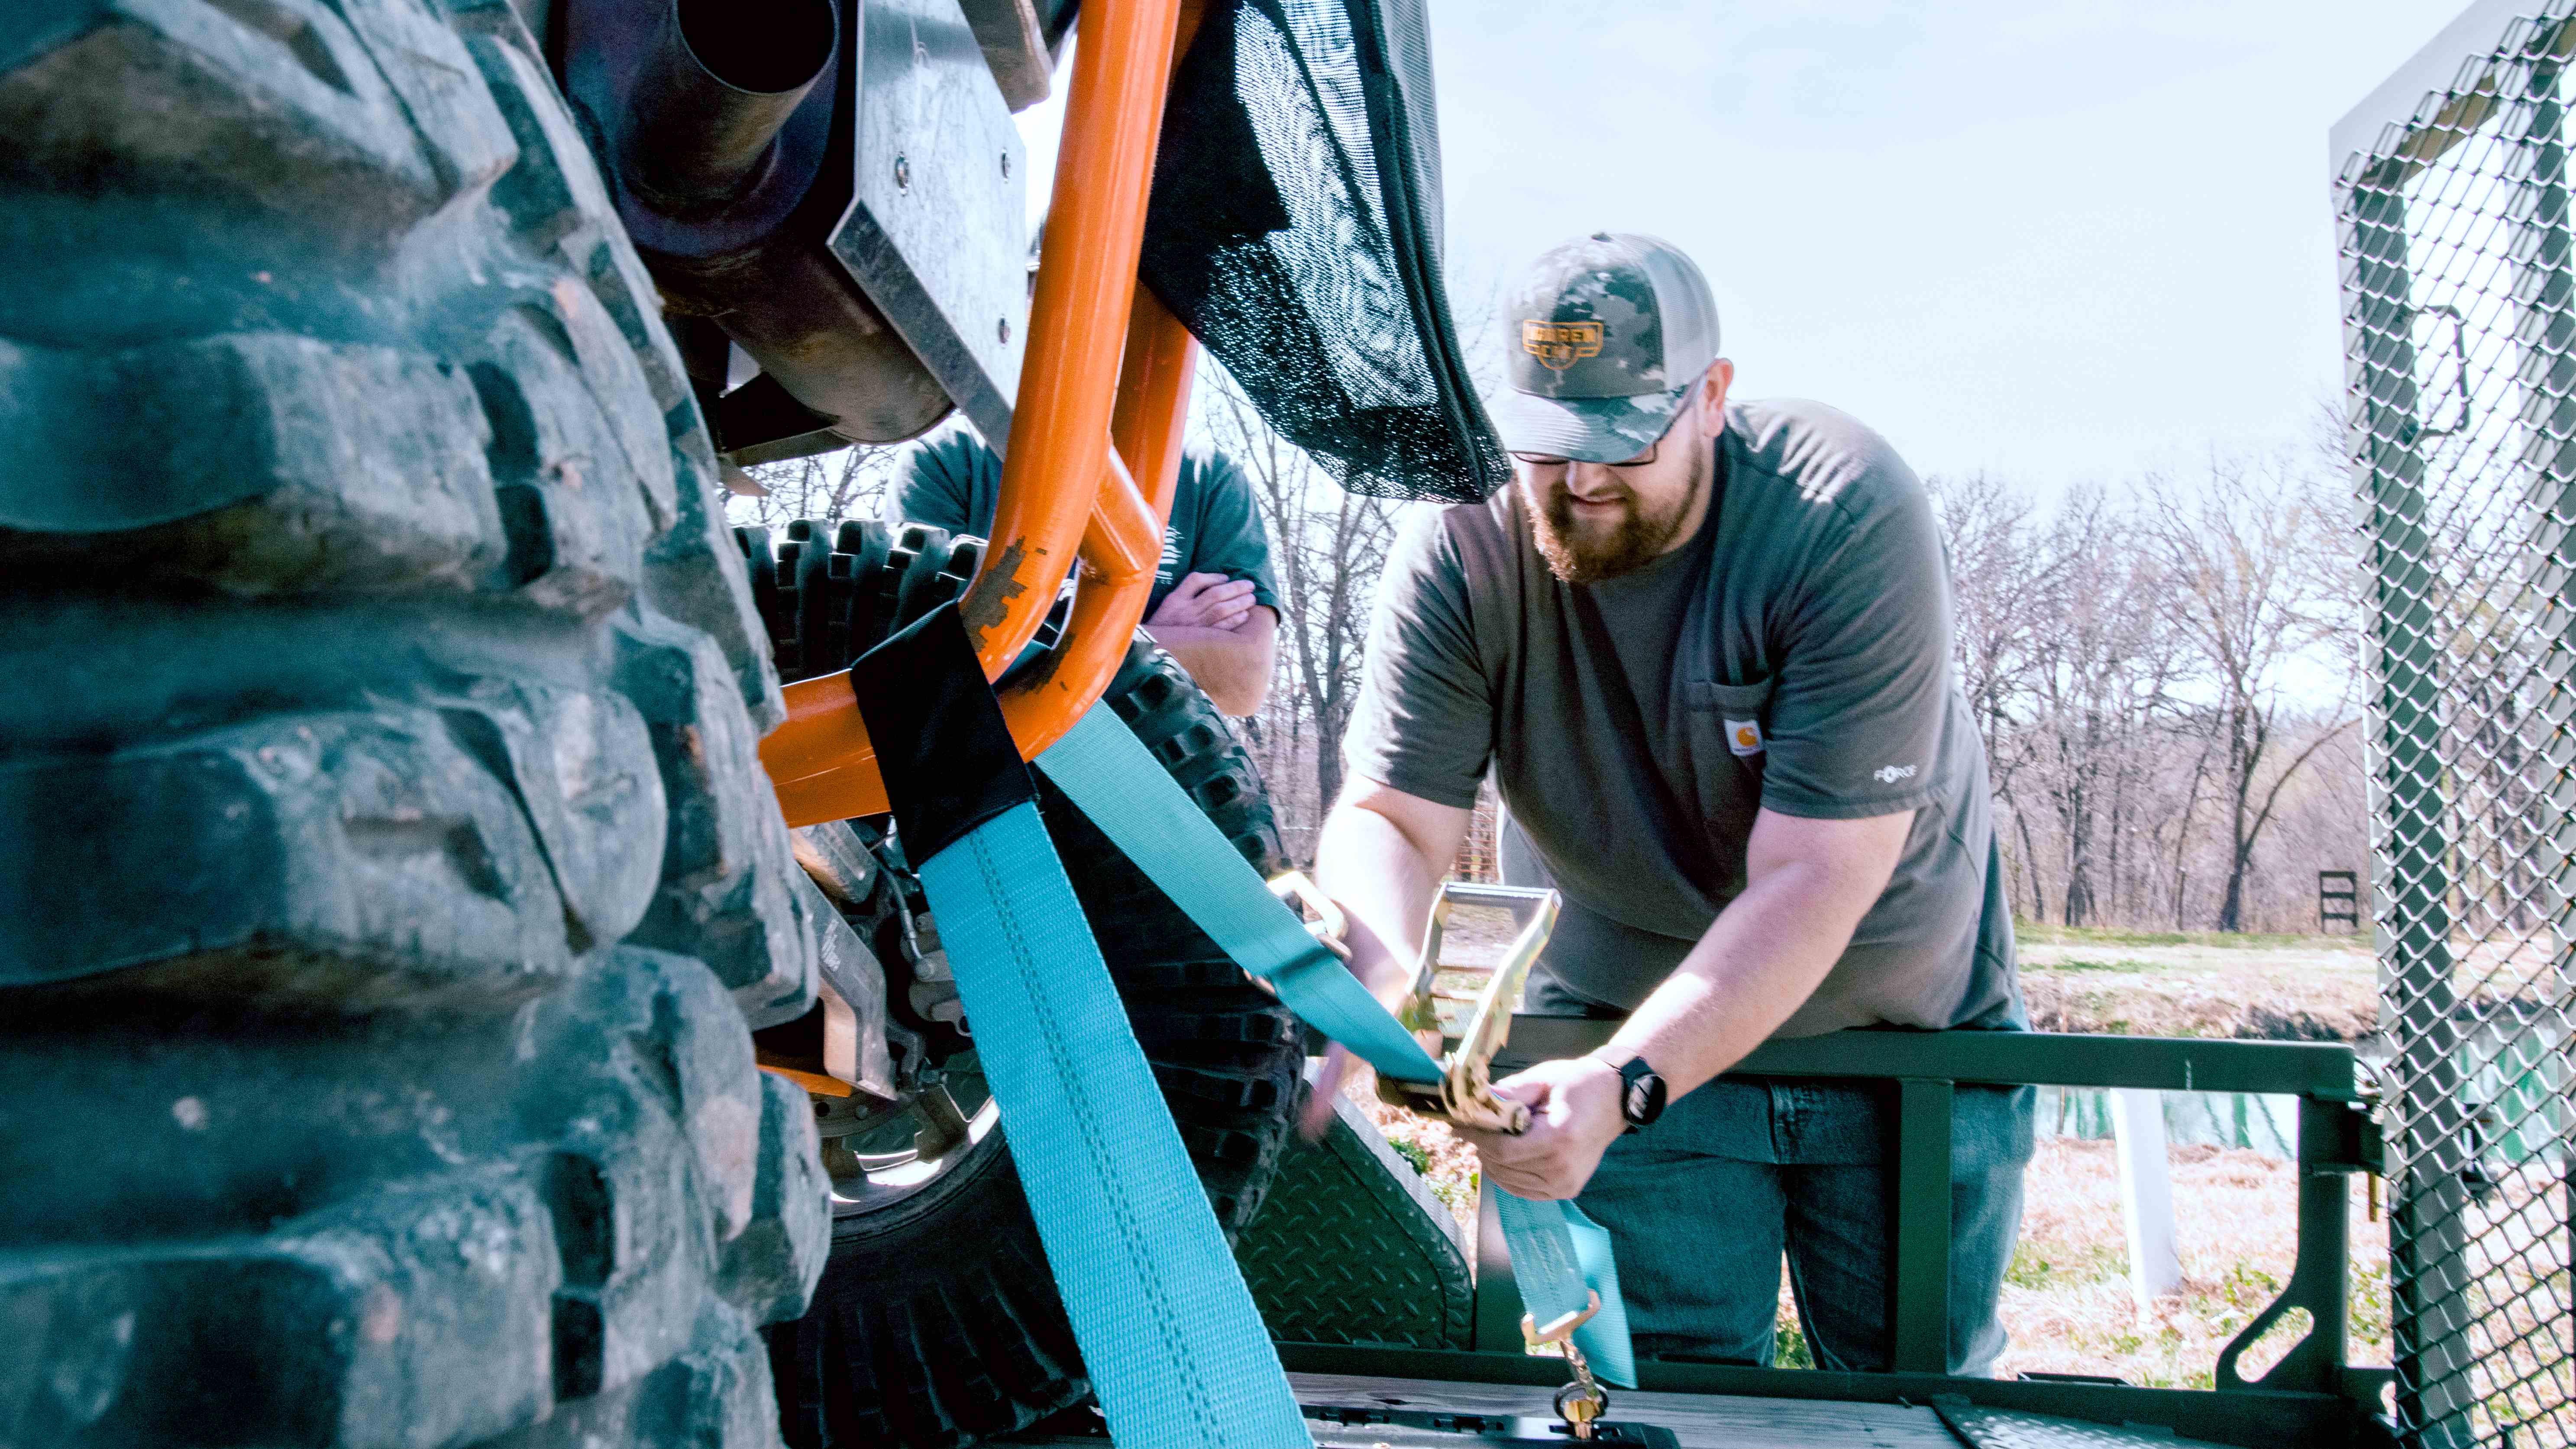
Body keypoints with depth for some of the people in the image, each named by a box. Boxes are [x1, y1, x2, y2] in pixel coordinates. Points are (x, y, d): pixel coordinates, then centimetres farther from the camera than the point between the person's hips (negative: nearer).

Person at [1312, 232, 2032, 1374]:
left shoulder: (1848, 517, -26)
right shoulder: (1463, 548, -17)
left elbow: (1814, 879, -30)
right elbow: (1393, 816, -20)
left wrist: (1626, 1086, -40)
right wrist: (1369, 962, -43)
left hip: (1905, 1029, -1)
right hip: (1626, 1021, 1)